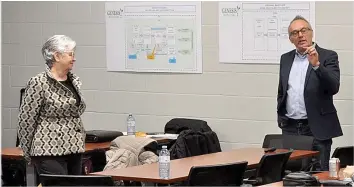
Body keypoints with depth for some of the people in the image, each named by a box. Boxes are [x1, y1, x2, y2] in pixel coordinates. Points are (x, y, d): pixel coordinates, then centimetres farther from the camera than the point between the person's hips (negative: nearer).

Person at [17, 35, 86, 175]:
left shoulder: (74, 81, 13)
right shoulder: (39, 83, -10)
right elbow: (26, 120, -8)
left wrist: (79, 145, 17)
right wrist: (28, 154, -4)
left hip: (74, 151, 8)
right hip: (50, 153, -8)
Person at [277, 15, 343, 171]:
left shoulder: (328, 56, -2)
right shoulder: (286, 59, 13)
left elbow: (333, 87, -16)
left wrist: (316, 65, -27)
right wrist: (280, 117, 14)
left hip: (317, 129, -4)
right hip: (290, 128, 4)